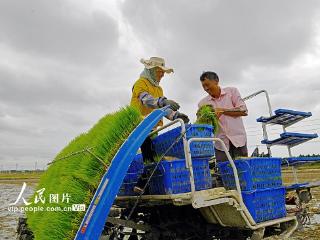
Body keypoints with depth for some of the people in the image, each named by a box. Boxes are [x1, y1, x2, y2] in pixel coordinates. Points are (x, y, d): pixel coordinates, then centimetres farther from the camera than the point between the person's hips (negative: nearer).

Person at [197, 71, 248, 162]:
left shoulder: (232, 91, 4)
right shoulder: (203, 103, 5)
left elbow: (243, 110, -5)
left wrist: (222, 110, -14)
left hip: (238, 139, 0)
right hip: (221, 143, 1)